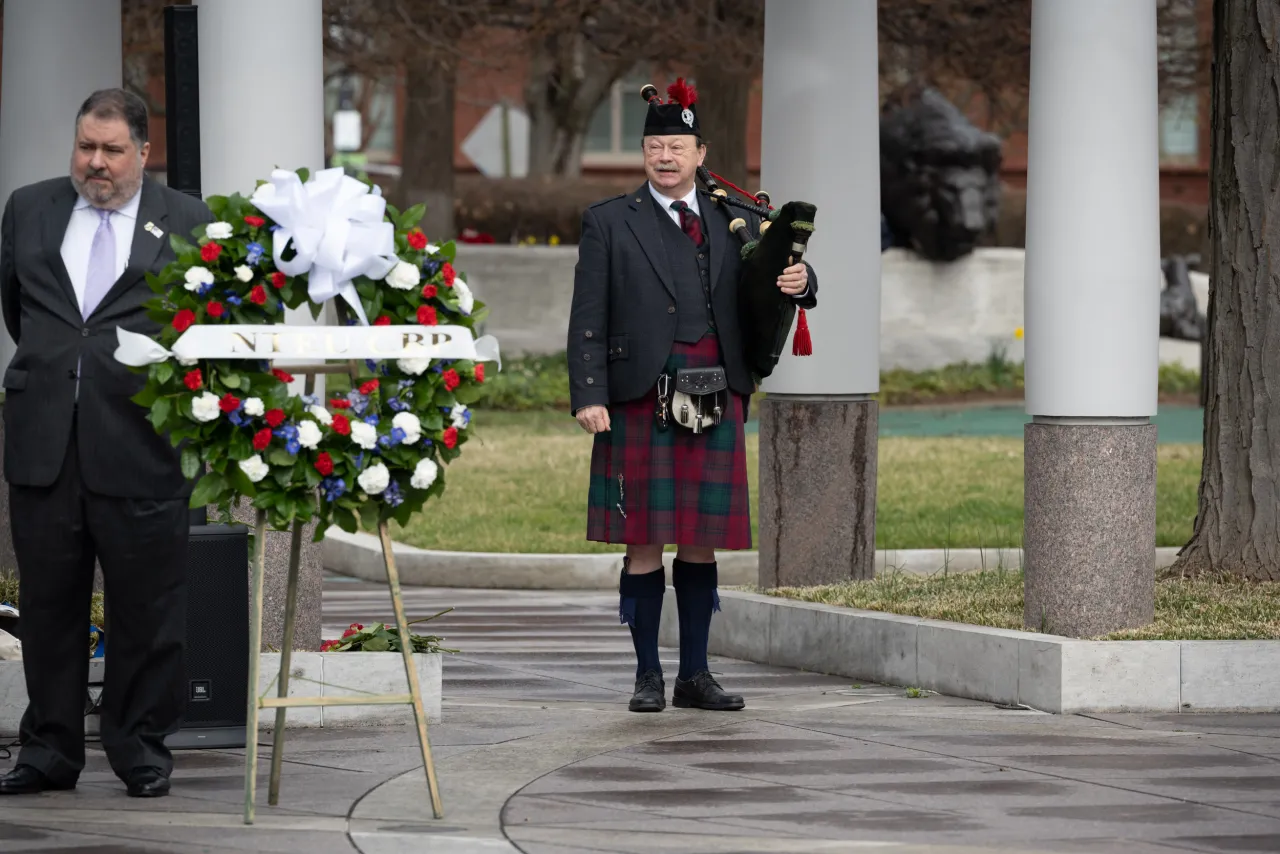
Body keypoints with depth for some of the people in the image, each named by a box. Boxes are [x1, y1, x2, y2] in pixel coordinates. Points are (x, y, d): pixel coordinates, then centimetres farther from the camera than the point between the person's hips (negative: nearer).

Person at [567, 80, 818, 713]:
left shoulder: (732, 221, 14)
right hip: (640, 395, -3)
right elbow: (588, 319, 1)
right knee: (645, 540, -1)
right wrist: (588, 395, -10)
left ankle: (695, 675, 13)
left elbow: (775, 278, 17)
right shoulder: (608, 222, 5)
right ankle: (648, 676, 6)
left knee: (702, 540, 6)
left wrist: (800, 283, -8)